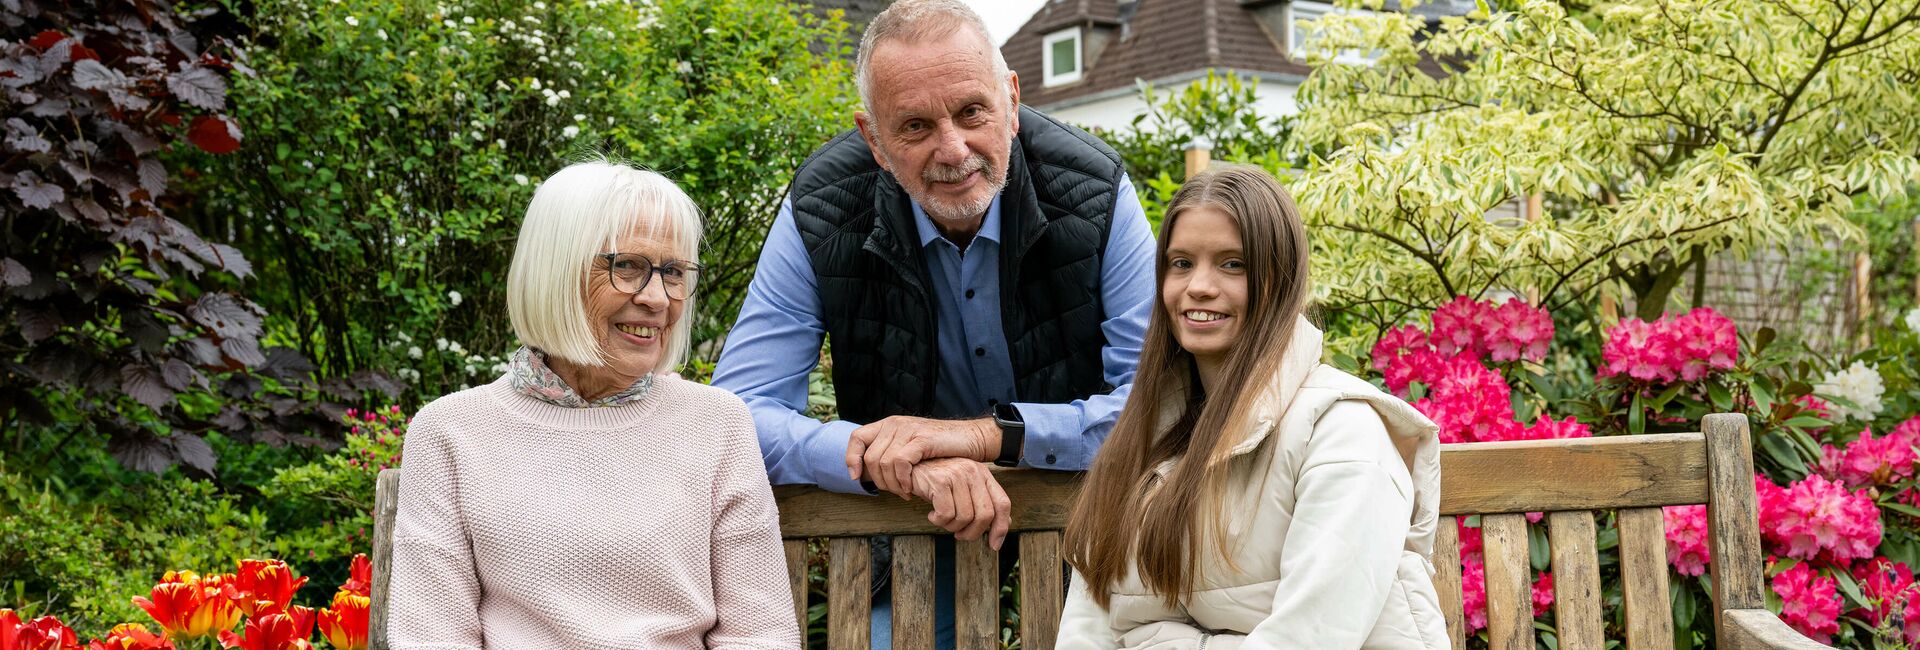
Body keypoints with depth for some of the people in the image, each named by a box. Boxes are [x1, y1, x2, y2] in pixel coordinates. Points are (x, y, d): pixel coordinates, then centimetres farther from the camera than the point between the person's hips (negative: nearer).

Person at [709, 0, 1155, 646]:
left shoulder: (1097, 193, -19)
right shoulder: (817, 216, -18)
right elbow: (737, 412, -21)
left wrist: (991, 433, -35)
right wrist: (887, 459, -39)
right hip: (911, 521, 1)